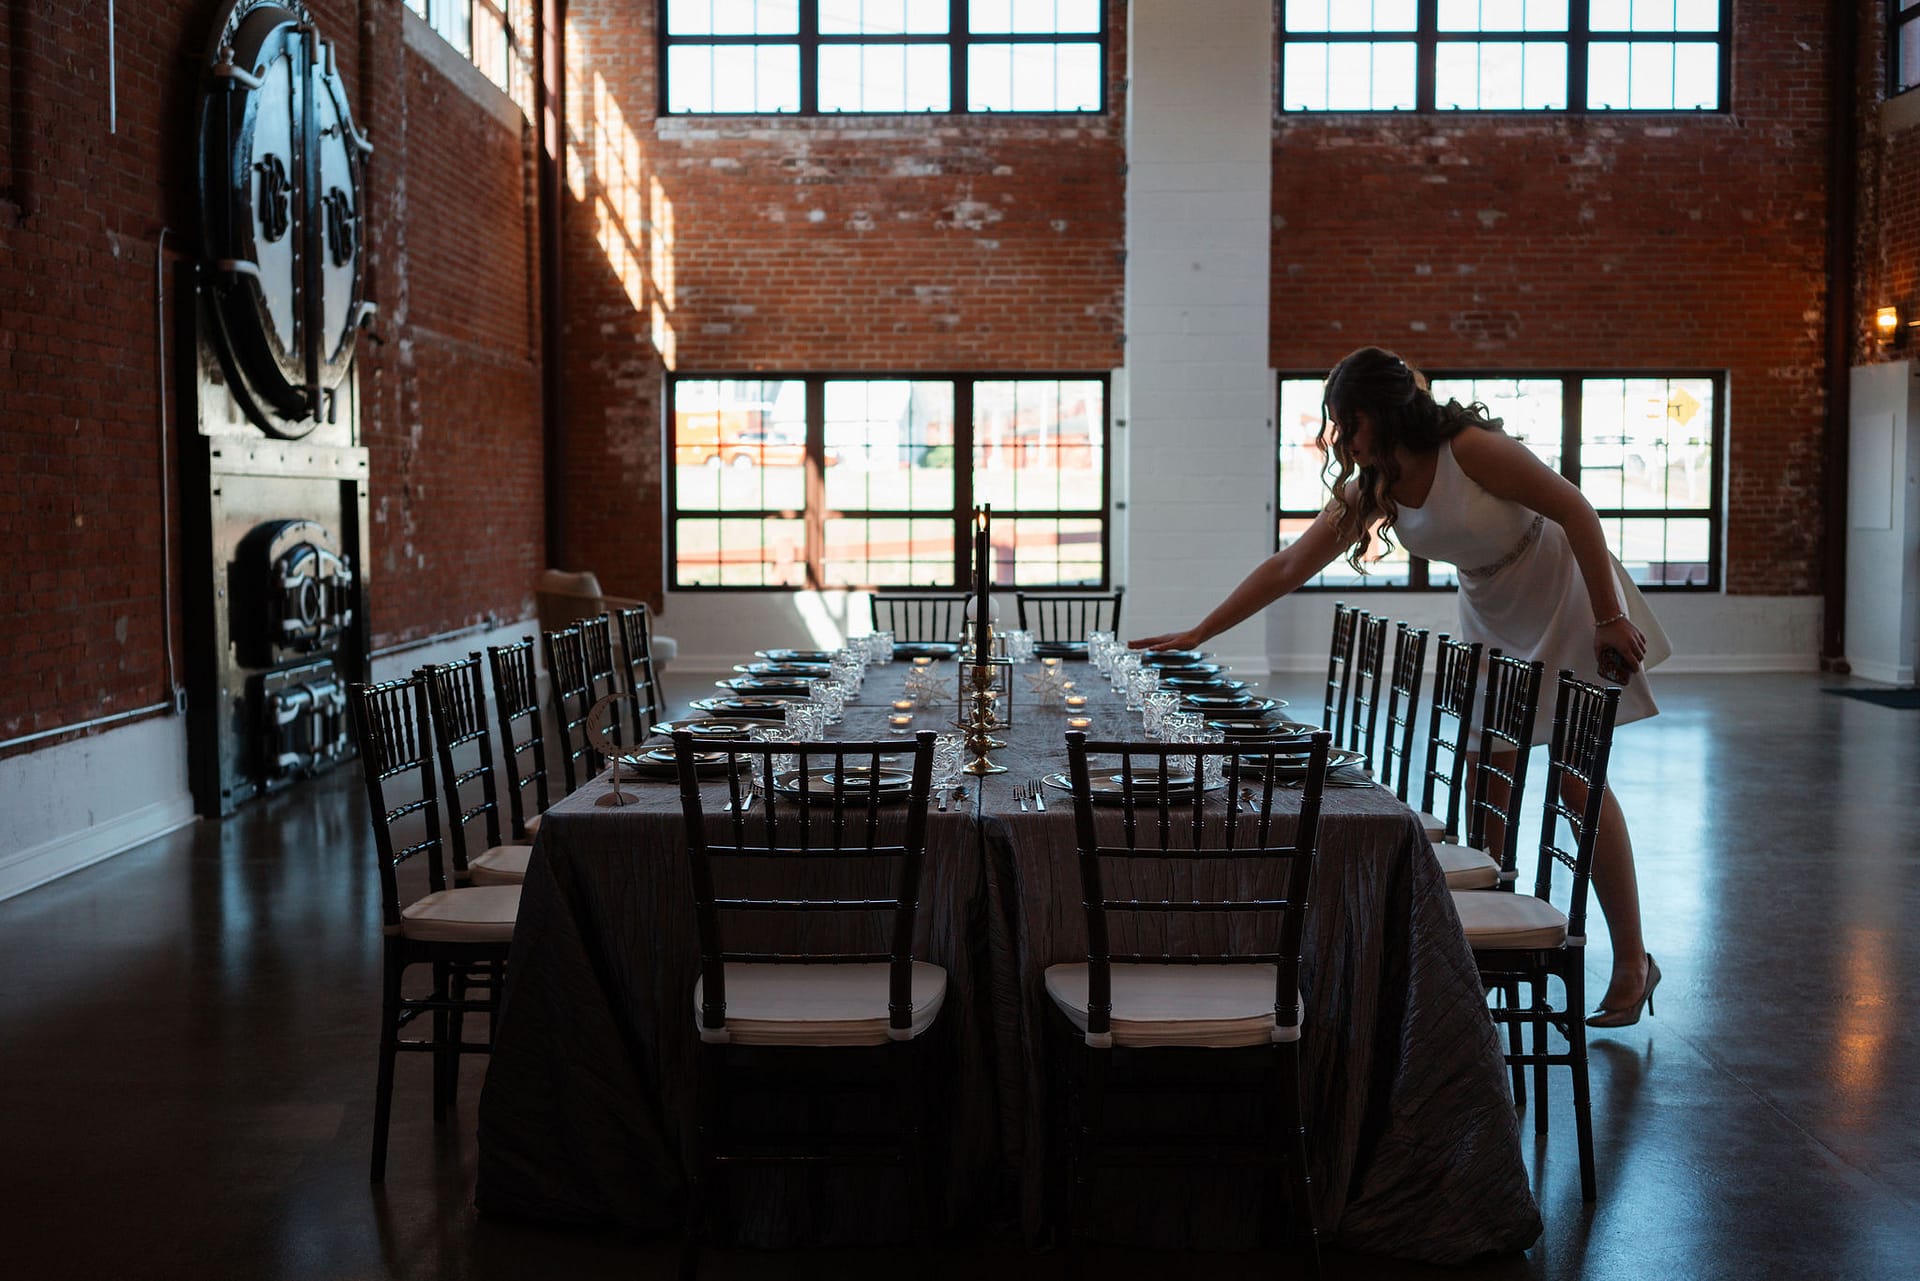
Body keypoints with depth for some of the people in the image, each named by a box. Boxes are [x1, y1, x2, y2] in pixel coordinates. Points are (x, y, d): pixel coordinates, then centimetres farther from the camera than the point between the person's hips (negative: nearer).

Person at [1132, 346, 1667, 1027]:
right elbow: (1288, 566, -1)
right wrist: (1195, 634, -2)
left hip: (1565, 597, -6)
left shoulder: (1471, 449, -27)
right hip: (1491, 617, 7)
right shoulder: (1369, 490, -6)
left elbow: (1577, 511, -21)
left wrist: (1610, 619, -20)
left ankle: (1632, 961, 1)